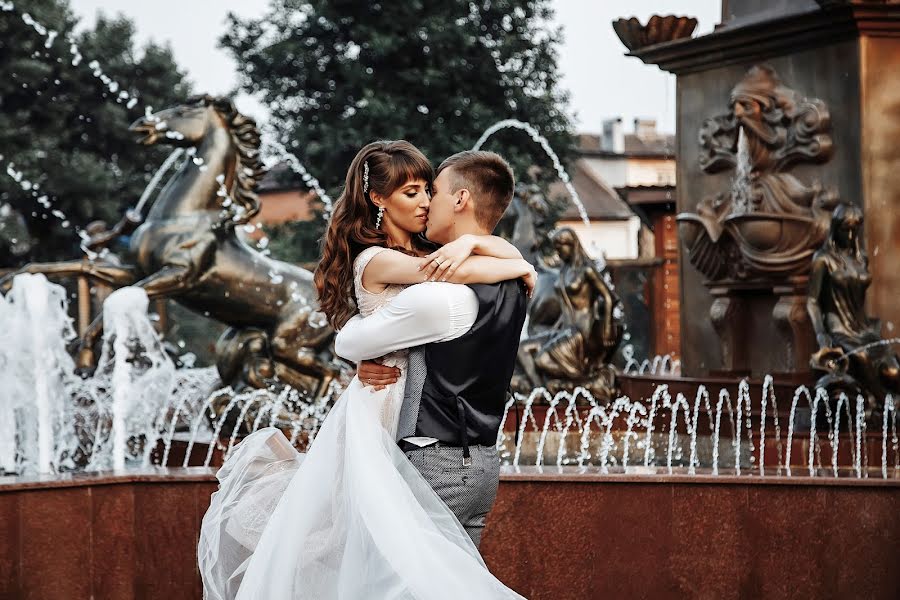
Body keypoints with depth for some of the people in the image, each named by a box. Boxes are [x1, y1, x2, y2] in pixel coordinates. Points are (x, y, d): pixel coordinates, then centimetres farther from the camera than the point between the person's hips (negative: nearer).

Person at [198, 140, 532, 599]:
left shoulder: (428, 254, 13)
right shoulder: (375, 260, -9)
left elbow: (511, 253, 3)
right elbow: (462, 272, -22)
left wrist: (470, 243, -16)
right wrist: (521, 267, -7)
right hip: (382, 403, -7)